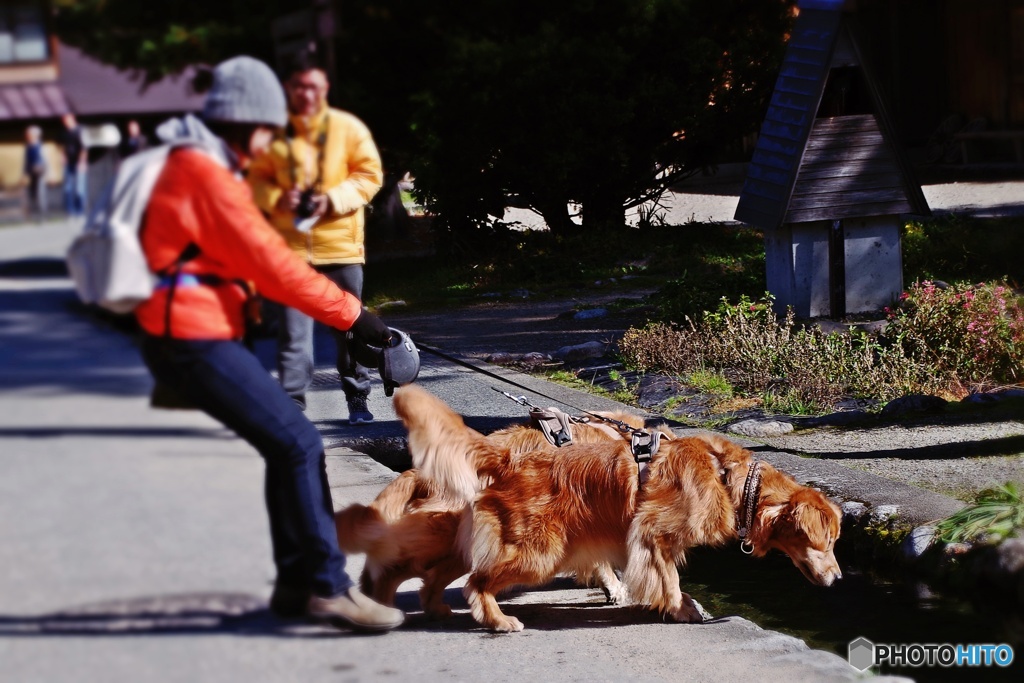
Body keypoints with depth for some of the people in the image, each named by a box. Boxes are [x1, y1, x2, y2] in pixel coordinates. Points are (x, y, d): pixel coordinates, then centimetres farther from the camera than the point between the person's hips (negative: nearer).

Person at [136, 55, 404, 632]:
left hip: (190, 338, 11)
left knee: (289, 443, 12)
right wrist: (351, 314, -12)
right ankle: (328, 587, -11)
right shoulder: (206, 174, -15)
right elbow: (271, 263, -16)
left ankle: (297, 583, 16)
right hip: (194, 340, -11)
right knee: (298, 443, -13)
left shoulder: (194, 166, 19)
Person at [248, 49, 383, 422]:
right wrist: (278, 198, -11)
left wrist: (334, 199, -13)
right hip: (291, 246, 0)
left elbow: (370, 175, 1)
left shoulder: (348, 128, -1)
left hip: (341, 245, 0)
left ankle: (358, 399, 23)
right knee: (293, 329, -5)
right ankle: (292, 402, -1)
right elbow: (257, 178, 10)